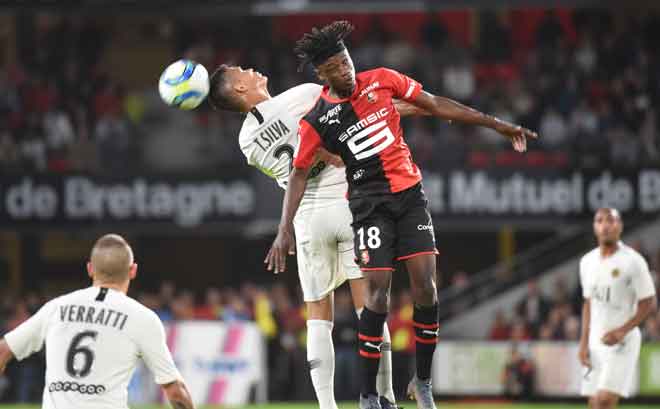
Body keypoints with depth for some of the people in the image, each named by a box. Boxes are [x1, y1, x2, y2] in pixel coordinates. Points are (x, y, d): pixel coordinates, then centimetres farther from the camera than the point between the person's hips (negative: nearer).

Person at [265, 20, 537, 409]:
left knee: (426, 286, -7)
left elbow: (436, 105, 7)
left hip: (411, 194, 3)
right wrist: (285, 229, -6)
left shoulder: (382, 80, -1)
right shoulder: (316, 121, -6)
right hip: (370, 203, -3)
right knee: (378, 294, -12)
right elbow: (299, 173, 2)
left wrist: (496, 124, 8)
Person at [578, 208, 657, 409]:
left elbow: (649, 304, -8)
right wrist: (584, 343, 10)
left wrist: (622, 331, -18)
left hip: (623, 341, -6)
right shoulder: (587, 262, 9)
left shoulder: (633, 261, -10)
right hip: (596, 341, 6)